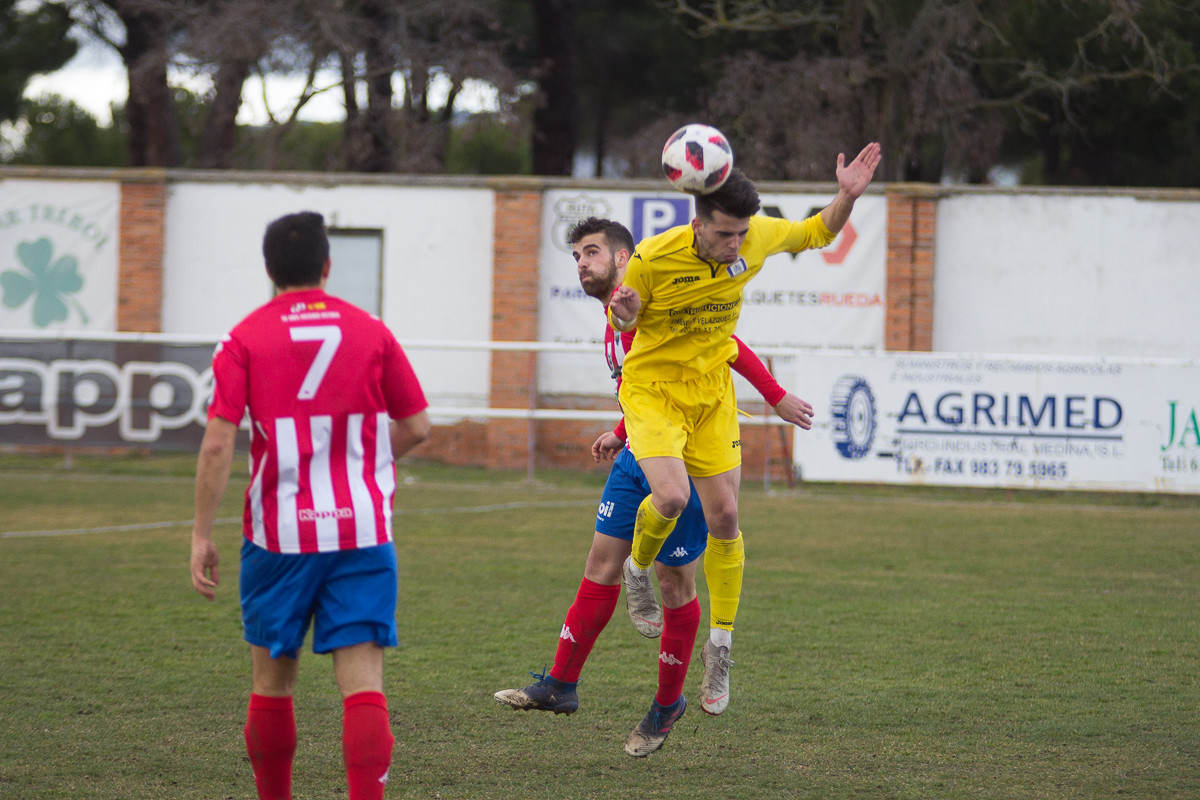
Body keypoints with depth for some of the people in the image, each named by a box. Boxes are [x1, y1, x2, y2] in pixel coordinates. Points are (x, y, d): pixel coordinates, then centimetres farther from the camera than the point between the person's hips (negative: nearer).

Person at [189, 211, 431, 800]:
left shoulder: (244, 340, -2)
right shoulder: (371, 332, 4)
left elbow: (217, 445, -9)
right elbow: (416, 427, 9)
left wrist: (201, 536, -4)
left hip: (280, 533, 0)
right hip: (362, 529, 1)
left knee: (272, 679, 14)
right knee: (361, 679, -5)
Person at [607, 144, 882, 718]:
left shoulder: (758, 236, -12)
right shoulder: (654, 258, -23)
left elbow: (816, 233, 9)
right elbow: (623, 319, -5)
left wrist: (847, 196, -10)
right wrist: (623, 317, -30)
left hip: (712, 391, 4)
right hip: (652, 388, -4)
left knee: (724, 517, 1)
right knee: (671, 497, -26)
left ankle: (720, 648, 15)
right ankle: (638, 569, 9)